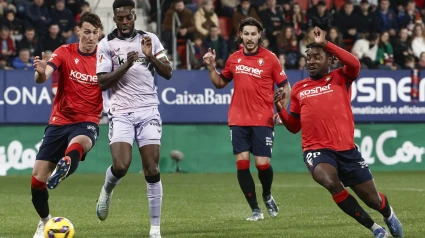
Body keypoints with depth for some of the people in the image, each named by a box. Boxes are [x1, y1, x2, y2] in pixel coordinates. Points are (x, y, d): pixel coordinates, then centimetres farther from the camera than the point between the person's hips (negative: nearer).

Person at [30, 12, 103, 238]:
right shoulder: (65, 52, -4)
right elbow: (42, 78, -20)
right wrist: (41, 72, -44)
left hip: (87, 122, -1)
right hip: (59, 121, 1)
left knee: (78, 143, -39)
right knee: (37, 177, -1)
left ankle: (63, 168, -69)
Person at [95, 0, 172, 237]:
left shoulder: (150, 39, 7)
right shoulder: (106, 44, 0)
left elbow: (168, 73, 5)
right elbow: (102, 82, -6)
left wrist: (151, 57, -11)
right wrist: (126, 65, -18)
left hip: (148, 110, 2)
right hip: (121, 112, -2)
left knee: (152, 170, -6)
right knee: (121, 166, -18)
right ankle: (107, 191, 18)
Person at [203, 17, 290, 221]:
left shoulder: (269, 58, -4)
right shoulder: (234, 59, 6)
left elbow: (284, 85, 2)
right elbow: (220, 83, 21)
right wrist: (211, 67, 4)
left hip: (262, 120, -3)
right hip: (238, 120, 3)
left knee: (262, 164, -7)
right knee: (242, 163, -5)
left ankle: (267, 196, 25)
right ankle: (255, 209, 5)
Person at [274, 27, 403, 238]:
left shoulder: (341, 78, 5)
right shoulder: (298, 88, 13)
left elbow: (354, 64, -19)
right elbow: (294, 127, 18)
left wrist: (325, 44, -19)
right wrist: (281, 109, -1)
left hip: (346, 149, 0)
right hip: (316, 149, 1)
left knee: (372, 199, 4)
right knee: (330, 181, -32)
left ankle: (389, 215, 47)